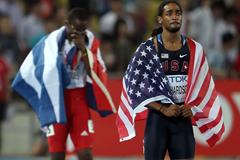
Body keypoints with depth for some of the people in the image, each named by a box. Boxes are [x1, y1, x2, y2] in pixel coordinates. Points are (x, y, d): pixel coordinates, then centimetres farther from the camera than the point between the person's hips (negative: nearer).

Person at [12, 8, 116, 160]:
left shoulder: (91, 41, -1)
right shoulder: (53, 40, -10)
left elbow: (94, 73, -7)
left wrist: (83, 49, -17)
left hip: (79, 98, 2)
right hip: (56, 98, -2)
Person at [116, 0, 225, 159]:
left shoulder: (194, 49, 7)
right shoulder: (147, 49, -3)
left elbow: (203, 86, 12)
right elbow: (135, 86, -7)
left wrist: (193, 108, -6)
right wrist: (163, 109, -14)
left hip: (184, 118, 3)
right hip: (157, 117, -3)